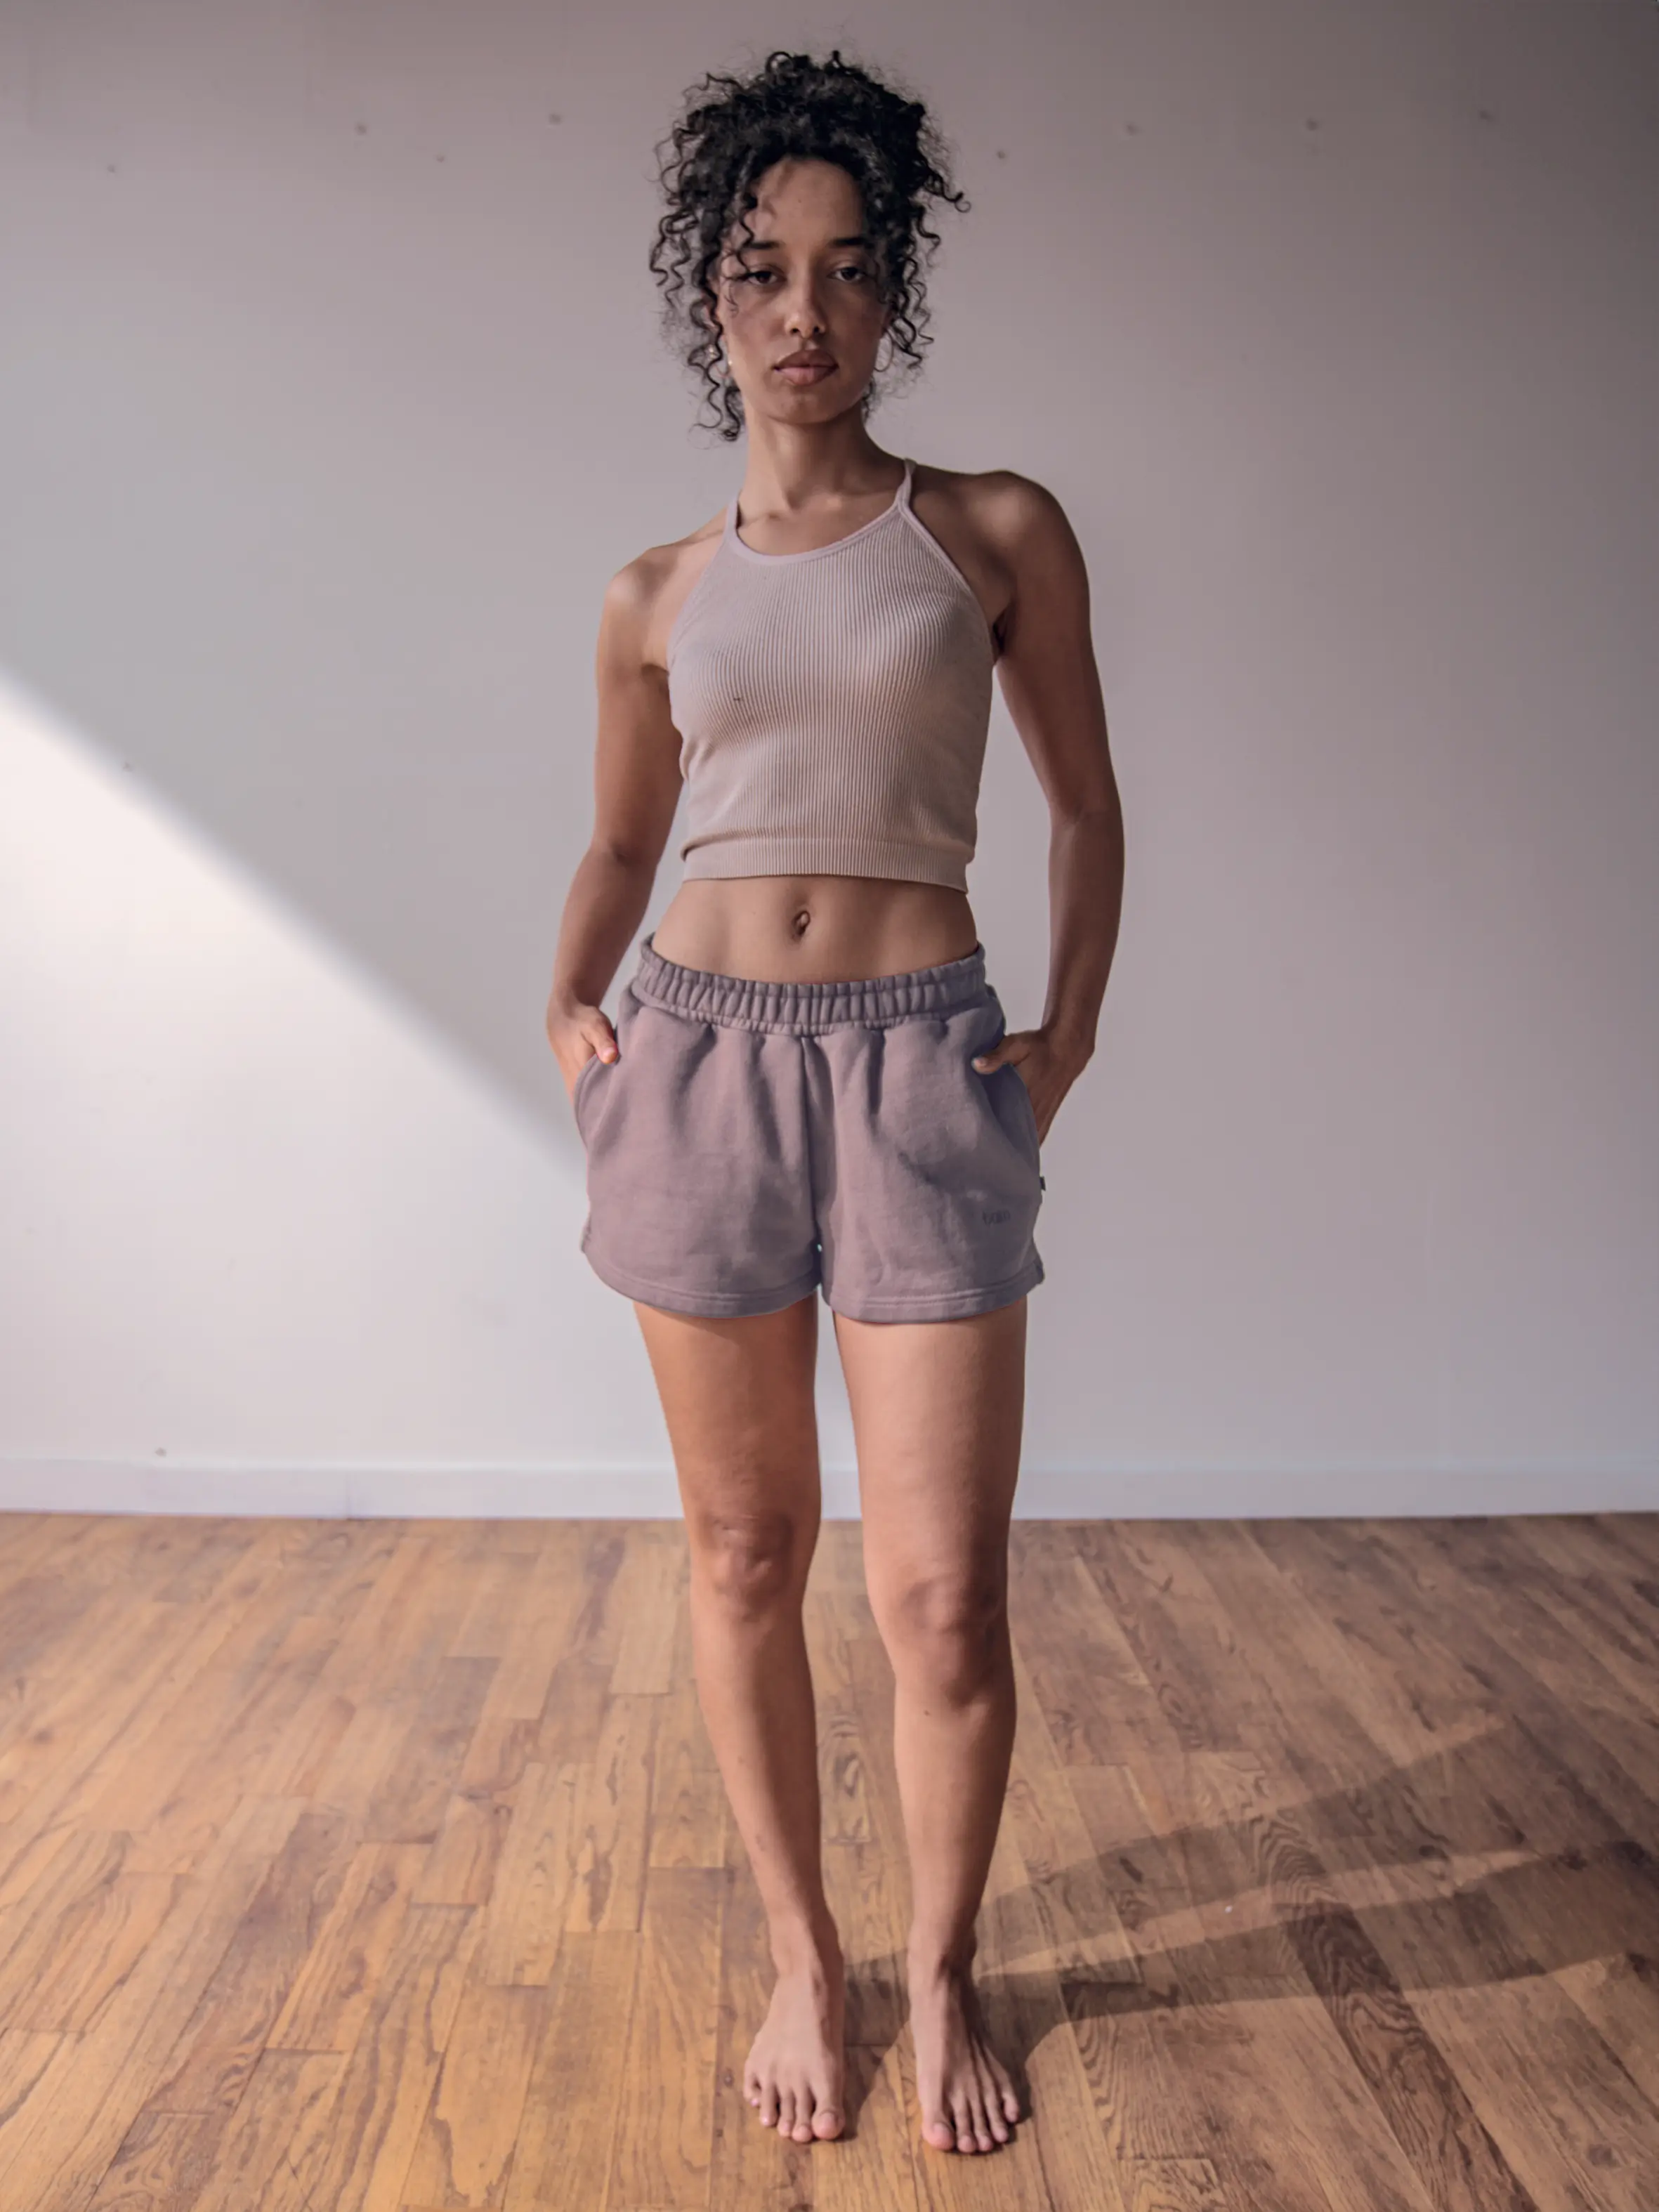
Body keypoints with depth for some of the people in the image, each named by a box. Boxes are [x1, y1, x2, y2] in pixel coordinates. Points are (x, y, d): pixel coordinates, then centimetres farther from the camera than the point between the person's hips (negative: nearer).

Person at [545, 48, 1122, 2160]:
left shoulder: (997, 533, 5)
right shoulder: (656, 596, 9)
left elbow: (1086, 807, 11)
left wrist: (1070, 1034, 1)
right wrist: (571, 1003, 3)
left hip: (920, 1062, -2)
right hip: (699, 1057, 2)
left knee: (941, 1593, -2)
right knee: (743, 1554, 10)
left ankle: (942, 1976, 25)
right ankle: (801, 1960, 31)